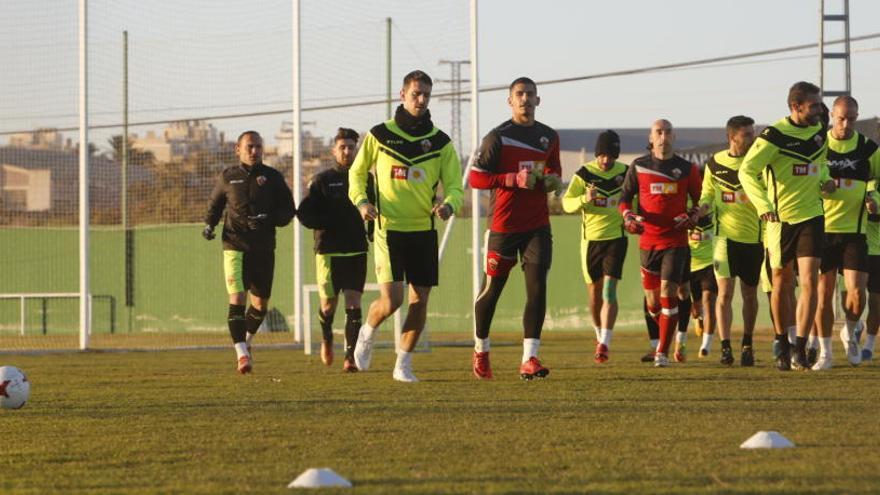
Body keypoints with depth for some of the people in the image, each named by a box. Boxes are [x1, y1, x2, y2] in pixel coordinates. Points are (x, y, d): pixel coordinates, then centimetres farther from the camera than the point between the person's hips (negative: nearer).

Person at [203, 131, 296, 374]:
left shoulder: (273, 177, 4)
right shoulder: (228, 177, 6)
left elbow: (288, 210, 5)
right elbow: (215, 204, 21)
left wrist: (268, 220, -13)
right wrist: (209, 225, 3)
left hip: (264, 248, 2)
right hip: (235, 246, -2)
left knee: (260, 304, 10)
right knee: (237, 298, -16)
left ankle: (246, 339, 38)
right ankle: (242, 354, -18)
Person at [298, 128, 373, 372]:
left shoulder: (365, 179, 8)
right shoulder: (322, 180, 1)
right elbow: (304, 213, 0)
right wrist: (329, 224, -16)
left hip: (357, 251, 2)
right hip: (329, 251, -2)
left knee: (353, 304, -6)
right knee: (329, 303, 0)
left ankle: (351, 357, -4)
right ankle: (326, 337, 31)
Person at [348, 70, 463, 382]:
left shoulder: (440, 142, 6)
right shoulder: (380, 135, 1)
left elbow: (454, 185, 5)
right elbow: (356, 172, 12)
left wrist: (448, 205, -17)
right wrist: (361, 201, -6)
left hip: (424, 231, 3)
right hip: (389, 228, -3)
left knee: (420, 299, 2)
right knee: (391, 300, -13)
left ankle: (403, 365, 14)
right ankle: (368, 332, 19)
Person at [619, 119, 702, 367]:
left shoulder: (687, 169, 4)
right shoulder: (638, 167, 4)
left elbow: (699, 200, 13)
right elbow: (625, 198, 12)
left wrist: (692, 217, -7)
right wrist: (629, 216, -7)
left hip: (676, 241, -2)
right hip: (648, 241, 2)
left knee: (668, 292, -14)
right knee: (652, 300, 7)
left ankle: (663, 352, -11)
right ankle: (664, 335, 36)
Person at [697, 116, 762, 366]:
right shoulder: (714, 164, 4)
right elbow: (707, 197, 14)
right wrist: (701, 210, -7)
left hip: (754, 237, 0)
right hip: (726, 235, 0)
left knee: (749, 295, 8)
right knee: (725, 292, -10)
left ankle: (747, 345, 23)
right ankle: (725, 347, -6)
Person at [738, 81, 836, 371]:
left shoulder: (819, 132, 6)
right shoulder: (775, 136, -13)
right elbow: (747, 171, -16)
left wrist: (825, 180, 5)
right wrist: (763, 205, -28)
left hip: (811, 217, 3)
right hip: (781, 219, -3)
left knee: (809, 282, -9)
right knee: (782, 285, 8)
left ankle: (800, 350, -8)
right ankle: (783, 349, 22)